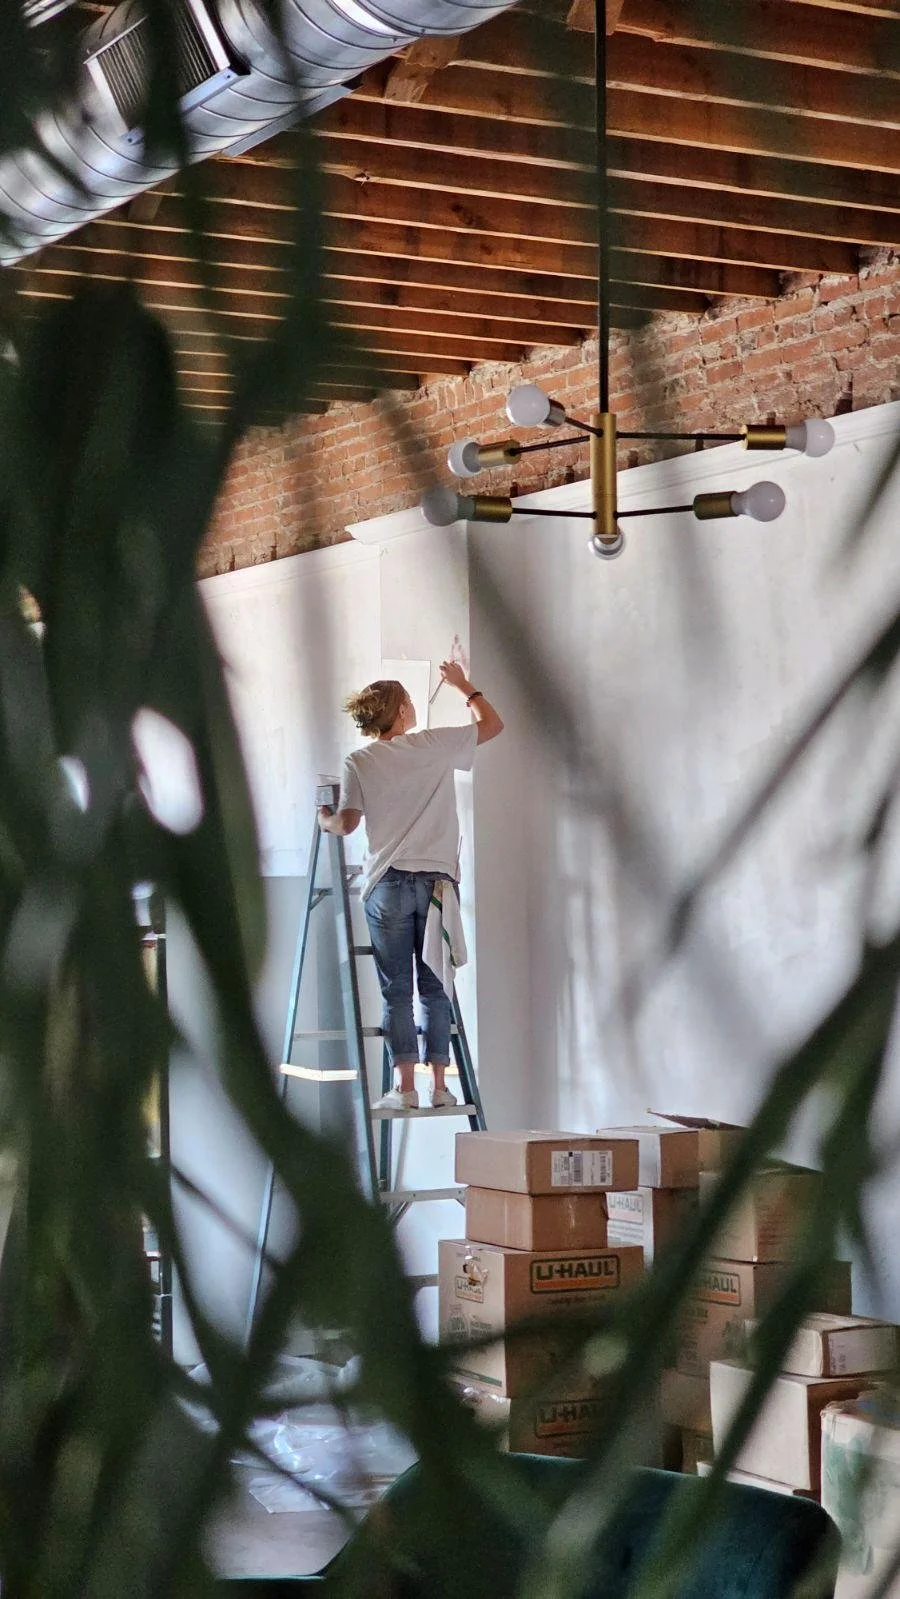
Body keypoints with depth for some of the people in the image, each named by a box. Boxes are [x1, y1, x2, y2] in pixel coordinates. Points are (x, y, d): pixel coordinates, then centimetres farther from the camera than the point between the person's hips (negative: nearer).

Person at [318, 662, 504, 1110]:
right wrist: (463, 685, 29)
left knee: (396, 989, 1)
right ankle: (439, 1086, 5)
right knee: (435, 987, 6)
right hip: (438, 881, 1)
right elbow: (492, 724, 14)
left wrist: (325, 820, 22)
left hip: (388, 884, -1)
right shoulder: (437, 745, 2)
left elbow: (347, 822, -1)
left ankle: (405, 1087, -3)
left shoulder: (359, 763, 1)